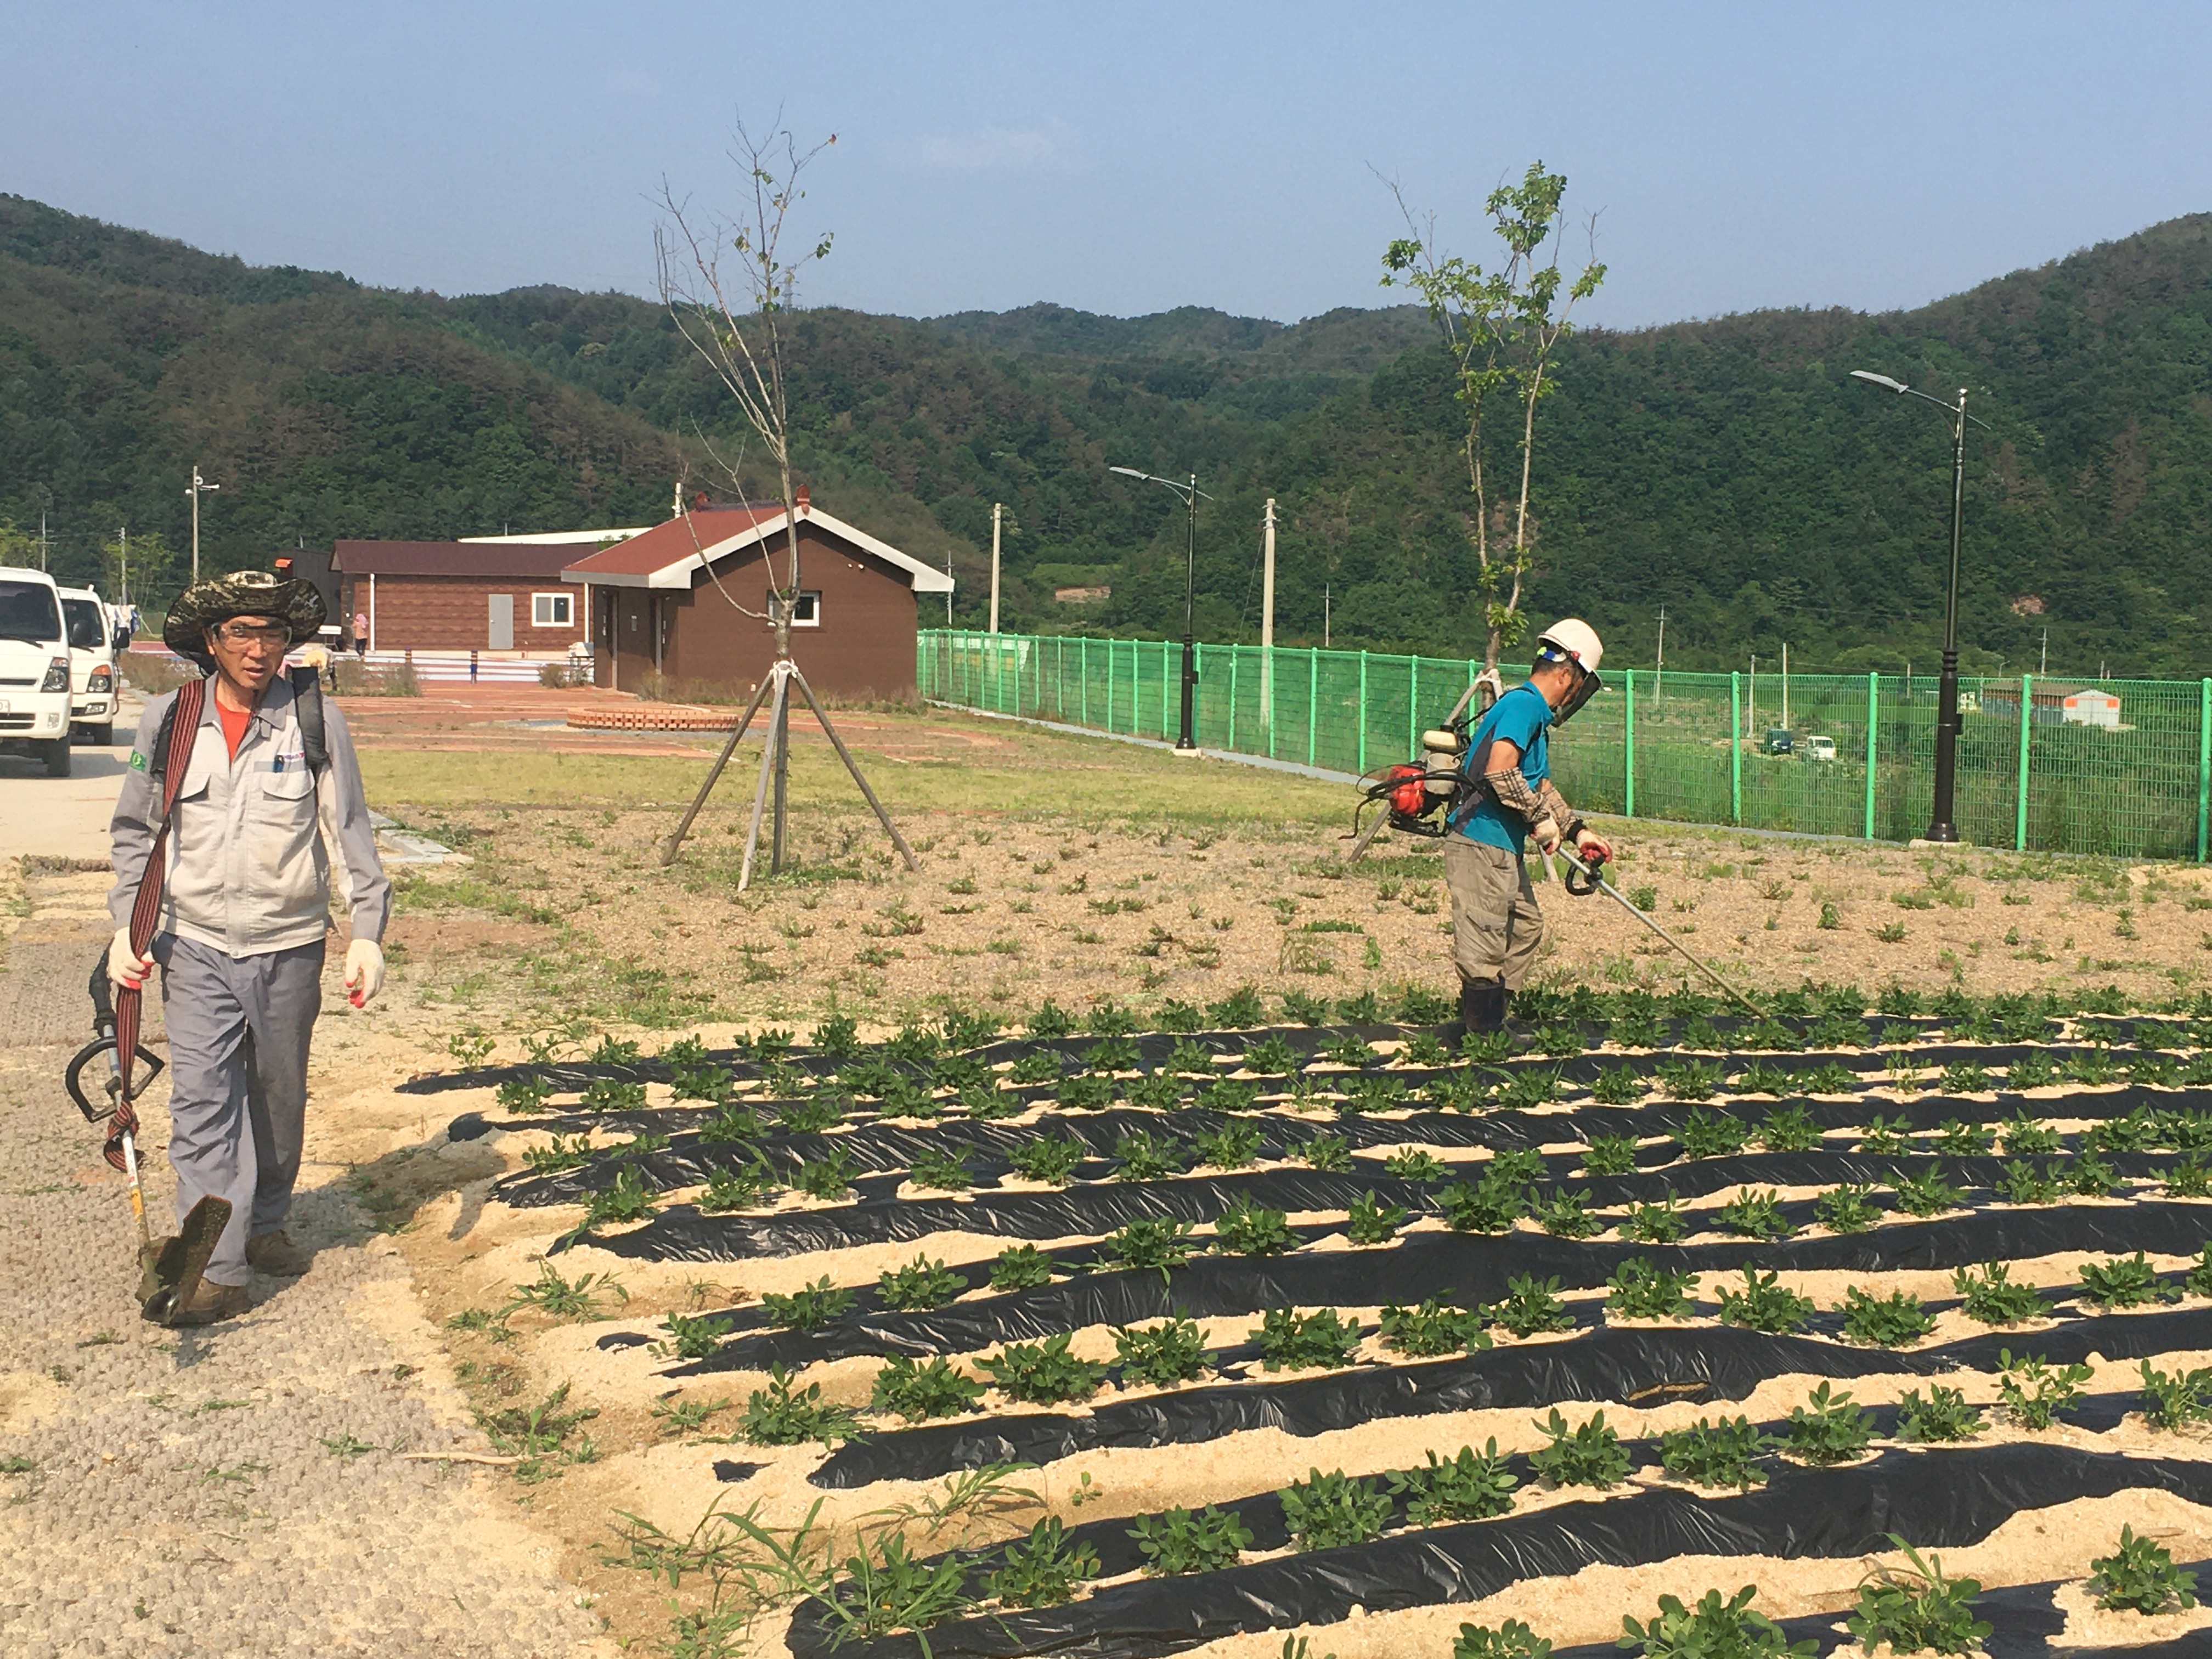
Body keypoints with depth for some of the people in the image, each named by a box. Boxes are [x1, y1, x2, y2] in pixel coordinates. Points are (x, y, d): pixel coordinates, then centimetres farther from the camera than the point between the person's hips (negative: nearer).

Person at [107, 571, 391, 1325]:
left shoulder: (316, 720, -4)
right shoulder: (169, 720, 0)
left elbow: (350, 831, -2)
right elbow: (136, 831, 9)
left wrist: (366, 932, -9)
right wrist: (127, 925, 1)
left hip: (289, 946, 0)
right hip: (195, 944, 0)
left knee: (279, 1098, 14)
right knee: (202, 1101, -8)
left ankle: (265, 1226, 35)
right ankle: (216, 1269, -7)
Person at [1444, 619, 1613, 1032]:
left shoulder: (1536, 715, 20)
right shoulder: (1524, 704, -13)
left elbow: (1541, 786, 30)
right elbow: (1500, 770, -25)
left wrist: (1576, 831, 26)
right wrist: (1540, 819, -16)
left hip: (1505, 849, 11)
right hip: (1481, 845, -11)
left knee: (1526, 927, 20)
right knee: (1484, 945, -6)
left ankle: (1493, 1023, 26)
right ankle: (1481, 1036, 0)